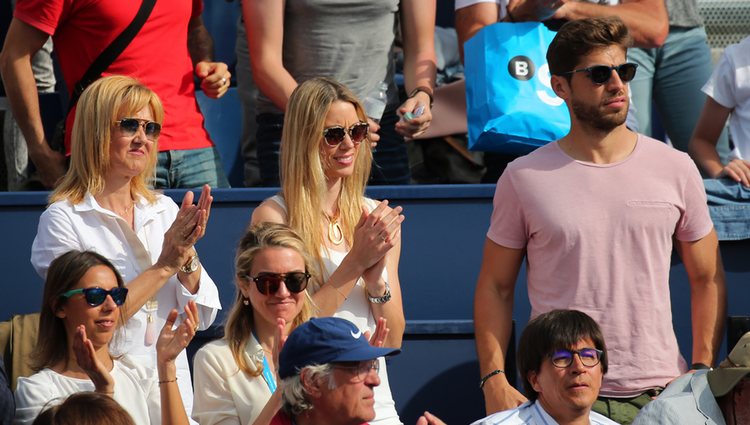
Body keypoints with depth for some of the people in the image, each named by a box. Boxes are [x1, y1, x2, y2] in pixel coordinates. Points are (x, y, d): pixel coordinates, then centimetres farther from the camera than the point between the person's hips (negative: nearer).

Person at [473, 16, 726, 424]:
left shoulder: (674, 168, 5)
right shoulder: (524, 178, 2)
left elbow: (706, 279, 11)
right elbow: (495, 287, 5)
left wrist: (703, 373, 1)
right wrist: (494, 380, -5)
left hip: (660, 390, 2)